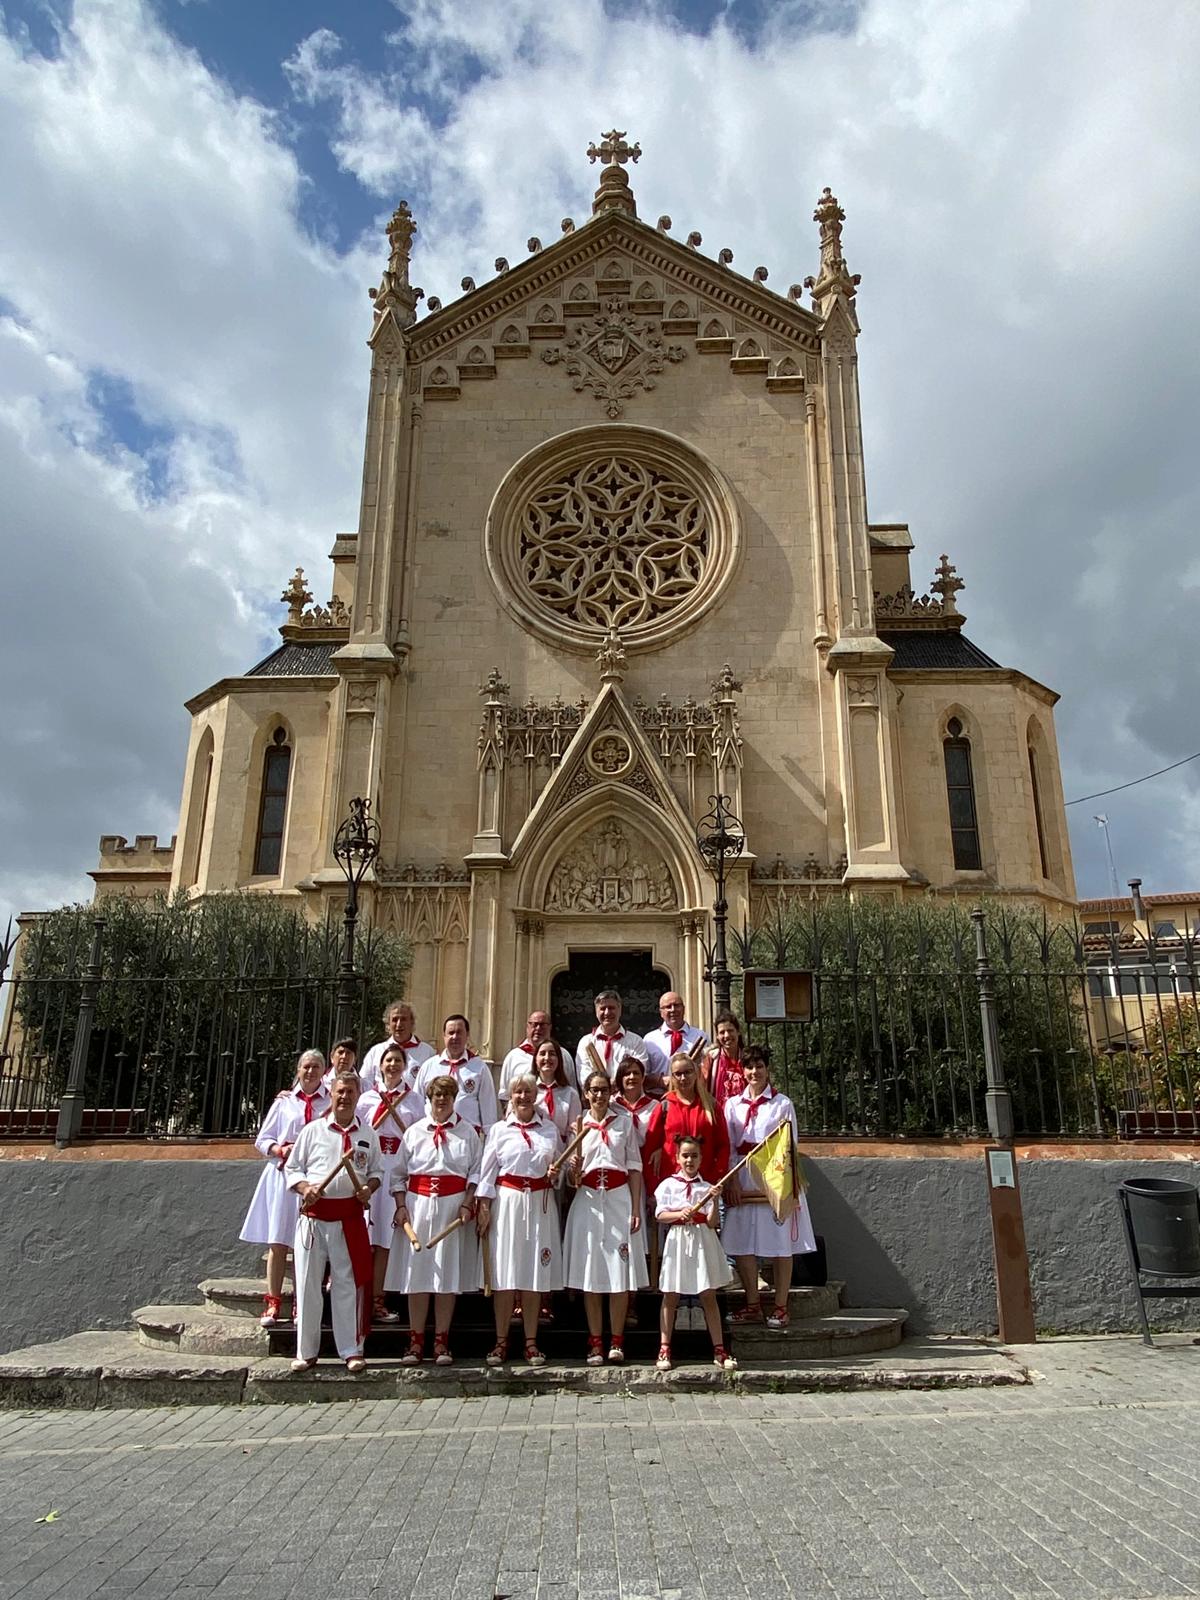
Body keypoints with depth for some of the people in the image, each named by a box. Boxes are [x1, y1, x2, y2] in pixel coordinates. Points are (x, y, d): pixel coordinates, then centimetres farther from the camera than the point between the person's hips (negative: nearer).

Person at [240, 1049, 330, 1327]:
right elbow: (262, 1140, 10)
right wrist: (281, 1150, -8)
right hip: (282, 1174, 1)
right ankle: (273, 1304, 8)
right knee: (277, 1242, 0)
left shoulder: (331, 1103, 5)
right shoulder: (284, 1101, 9)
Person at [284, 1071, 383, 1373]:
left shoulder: (367, 1133, 7)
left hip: (350, 1217, 0)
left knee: (348, 1284, 4)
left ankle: (351, 1351, 13)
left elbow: (377, 1170, 14)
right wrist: (305, 1188, -11)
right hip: (313, 1215, 0)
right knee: (307, 1285, 5)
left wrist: (368, 1188, -6)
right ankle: (306, 1352, 18)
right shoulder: (313, 1130, 4)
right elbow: (292, 1168, 7)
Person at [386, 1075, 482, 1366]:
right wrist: (400, 1206, -1)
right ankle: (416, 1342, 11)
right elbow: (398, 1173, 9)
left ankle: (441, 1342, 12)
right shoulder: (414, 1131, 9)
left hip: (454, 1206, -1)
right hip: (418, 1205, 1)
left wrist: (467, 1205, -8)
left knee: (448, 1273, 2)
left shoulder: (467, 1132, 6)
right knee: (416, 1273, 2)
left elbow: (476, 1172, 2)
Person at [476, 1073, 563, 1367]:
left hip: (540, 1203, 2)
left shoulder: (549, 1129, 10)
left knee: (536, 1274, 3)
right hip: (507, 1202, -1)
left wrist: (555, 1173, -5)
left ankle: (531, 1343, 13)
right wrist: (483, 1208, -5)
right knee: (504, 1274, 0)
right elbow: (486, 1172, 3)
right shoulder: (499, 1130, 5)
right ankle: (501, 1342, 10)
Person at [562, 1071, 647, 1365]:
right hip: (589, 1201, 1)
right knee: (590, 1273, 1)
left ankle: (616, 1341, 7)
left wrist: (636, 1209, -3)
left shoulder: (624, 1122, 7)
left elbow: (634, 1168, 5)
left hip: (619, 1198, -1)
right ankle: (595, 1343, 8)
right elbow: (572, 1179, 8)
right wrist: (574, 1167, -16)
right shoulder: (578, 1126, 8)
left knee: (620, 1272, -3)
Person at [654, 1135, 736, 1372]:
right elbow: (660, 1214, -6)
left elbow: (712, 1222, -3)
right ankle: (664, 1350, 11)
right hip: (677, 1240, -1)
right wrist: (680, 1214, -22)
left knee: (709, 1297, 5)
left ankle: (719, 1350, 10)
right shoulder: (668, 1184, 2)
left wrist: (715, 1202, -18)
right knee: (670, 1297, 5)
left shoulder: (706, 1187, 5)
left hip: (703, 1242, 1)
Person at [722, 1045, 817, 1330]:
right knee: (742, 1244, 3)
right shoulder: (732, 1104, 9)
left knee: (780, 1244, 0)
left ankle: (780, 1307, 9)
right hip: (743, 1179, 3)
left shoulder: (782, 1103, 1)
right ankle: (753, 1305, 15)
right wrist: (733, 1182, -4)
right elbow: (727, 1146, 6)